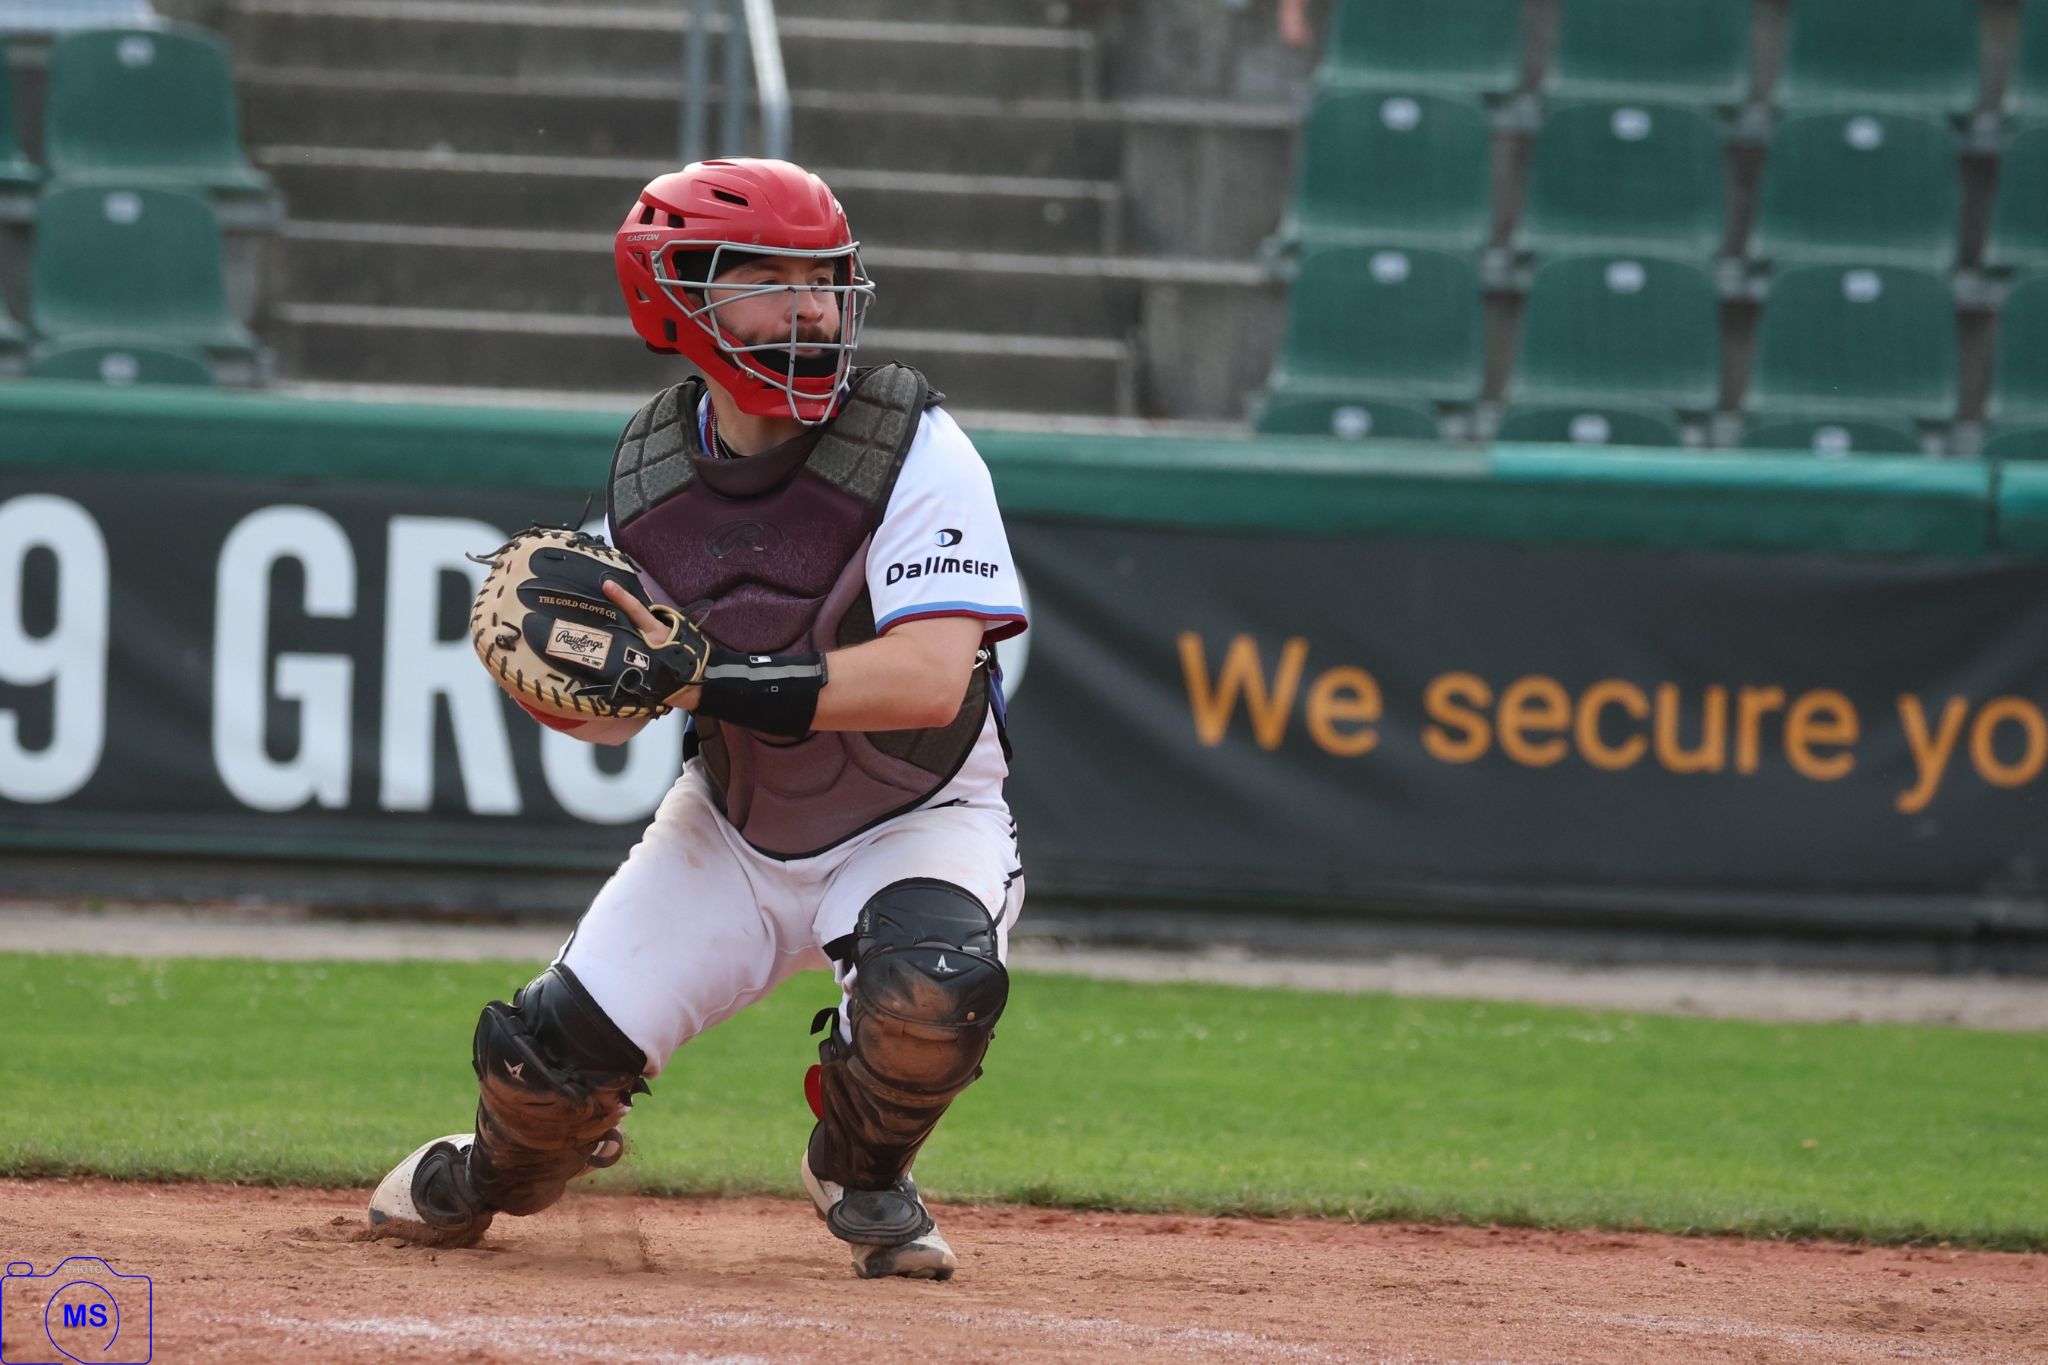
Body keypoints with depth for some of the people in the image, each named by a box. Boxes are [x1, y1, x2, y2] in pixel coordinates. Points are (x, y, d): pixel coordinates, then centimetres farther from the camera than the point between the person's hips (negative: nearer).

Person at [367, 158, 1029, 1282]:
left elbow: (931, 677, -33)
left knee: (933, 984, -35)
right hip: (728, 823, 4)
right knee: (554, 1051, -8)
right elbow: (613, 715, 2)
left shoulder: (913, 450, -21)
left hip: (914, 822, -4)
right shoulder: (651, 471, -6)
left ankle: (861, 1173, 0)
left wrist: (713, 680, -36)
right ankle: (496, 1180, 31)